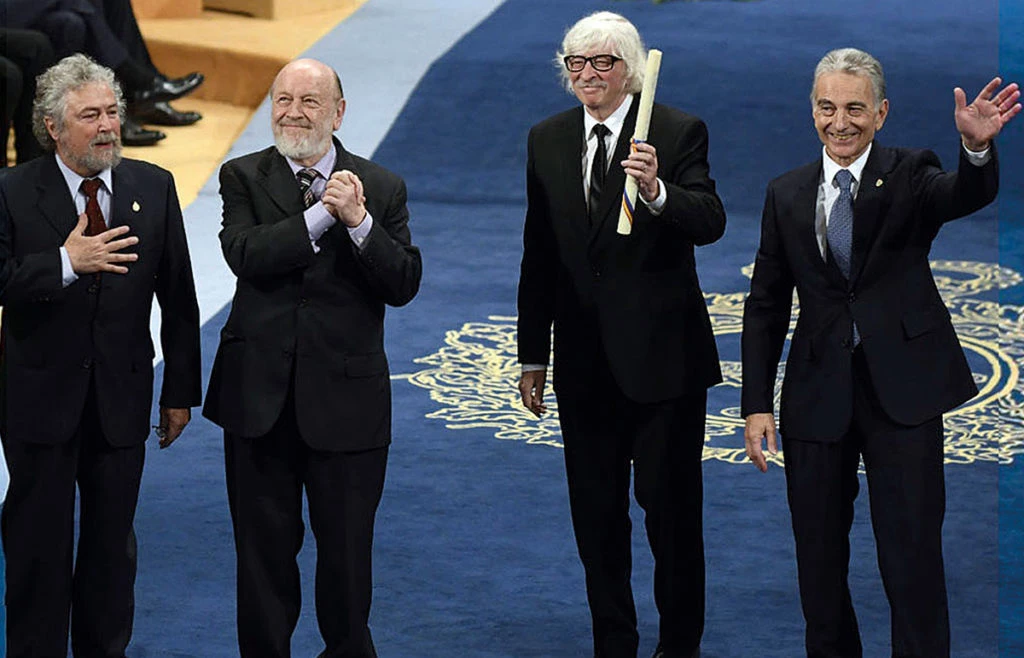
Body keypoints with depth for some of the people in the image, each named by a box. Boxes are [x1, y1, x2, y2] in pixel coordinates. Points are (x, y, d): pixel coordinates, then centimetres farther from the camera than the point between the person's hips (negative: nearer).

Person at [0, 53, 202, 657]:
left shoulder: (154, 188, 1)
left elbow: (178, 298, 4)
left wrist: (181, 391, 4)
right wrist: (65, 263, -29)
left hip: (122, 397, 2)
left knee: (113, 544, 12)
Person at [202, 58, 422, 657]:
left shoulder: (382, 188, 2)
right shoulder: (243, 178, 1)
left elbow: (404, 285, -8)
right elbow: (246, 255, -17)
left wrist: (359, 221, -21)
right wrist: (321, 214, -23)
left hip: (346, 399, 0)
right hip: (261, 397, 0)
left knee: (348, 551, 8)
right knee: (264, 550, 11)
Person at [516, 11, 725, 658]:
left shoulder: (678, 132, -8)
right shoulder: (547, 140, 7)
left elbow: (711, 222, -22)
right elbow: (539, 255, 12)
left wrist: (656, 191, -41)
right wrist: (533, 356, 12)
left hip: (661, 355, -4)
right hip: (584, 357, 5)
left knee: (671, 507, 3)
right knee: (595, 512, 12)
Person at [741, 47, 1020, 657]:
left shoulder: (909, 175, -1)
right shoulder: (787, 194, 8)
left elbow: (968, 195, -23)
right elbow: (766, 305, 10)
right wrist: (757, 404, 4)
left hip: (901, 390, -3)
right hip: (818, 395, 3)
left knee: (912, 555, -5)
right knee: (819, 560, 11)